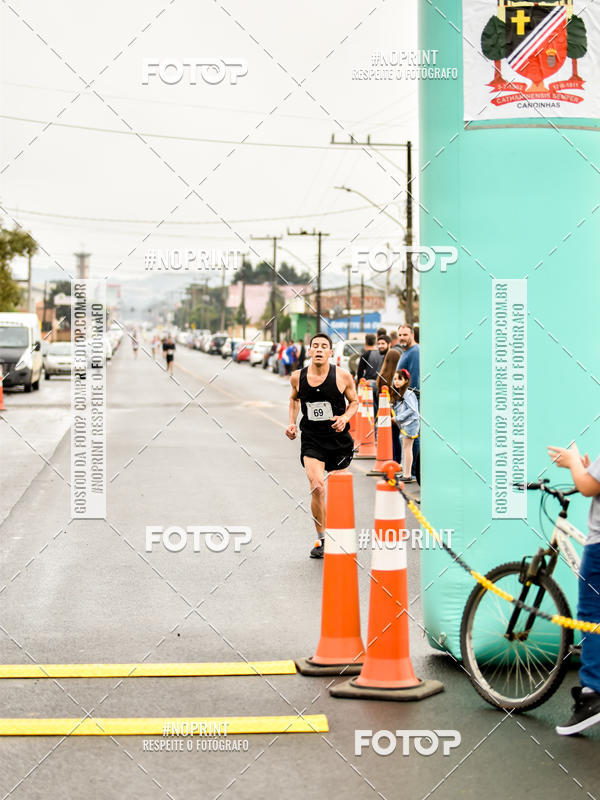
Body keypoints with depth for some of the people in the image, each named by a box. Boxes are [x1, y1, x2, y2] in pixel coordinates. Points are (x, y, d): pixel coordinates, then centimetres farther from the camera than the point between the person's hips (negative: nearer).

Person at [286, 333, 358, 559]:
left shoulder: (342, 376, -8)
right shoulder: (298, 377, -2)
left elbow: (354, 401, 7)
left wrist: (345, 418, -12)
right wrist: (292, 423, 6)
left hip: (338, 438, 0)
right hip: (311, 439, 0)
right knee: (317, 487, -17)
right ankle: (321, 540, -3)